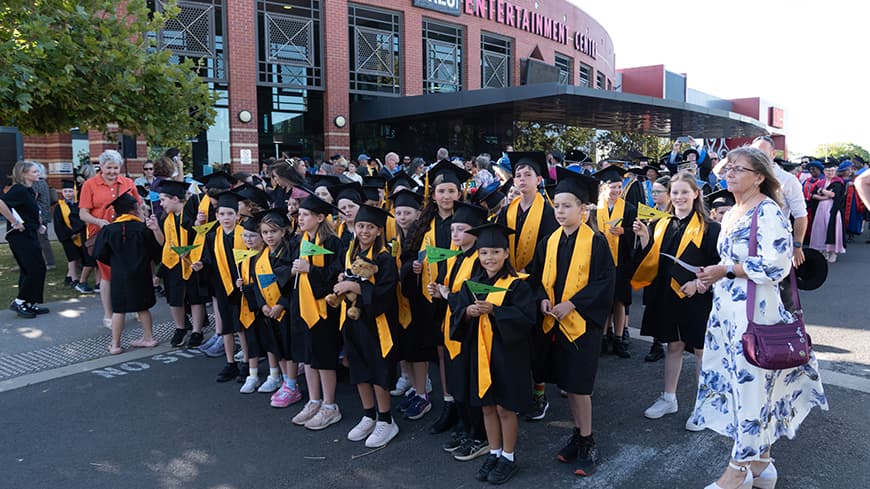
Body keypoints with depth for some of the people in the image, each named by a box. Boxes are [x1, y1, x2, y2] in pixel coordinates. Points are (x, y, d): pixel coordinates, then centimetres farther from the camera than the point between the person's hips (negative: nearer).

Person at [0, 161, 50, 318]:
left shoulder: (30, 190, 13)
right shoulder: (18, 189, -15)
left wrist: (37, 224, 16)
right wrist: (14, 222, -23)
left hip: (29, 235, 9)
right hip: (20, 236, -9)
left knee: (28, 270, 11)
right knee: (36, 268, -9)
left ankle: (30, 304, 17)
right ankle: (19, 302, 1)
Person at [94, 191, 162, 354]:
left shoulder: (108, 230, -6)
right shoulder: (144, 229, -9)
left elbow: (100, 254, -2)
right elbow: (155, 252, -3)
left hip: (119, 276, 0)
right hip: (141, 275, 0)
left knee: (118, 309, 7)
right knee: (143, 307, 13)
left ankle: (115, 345, 11)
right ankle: (148, 338, 21)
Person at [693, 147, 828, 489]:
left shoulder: (768, 212, -13)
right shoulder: (731, 213, 13)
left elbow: (776, 265, -20)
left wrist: (726, 270, -17)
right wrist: (712, 276, 8)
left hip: (754, 310, -9)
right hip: (727, 309, 9)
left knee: (750, 383, 0)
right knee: (741, 381, 14)